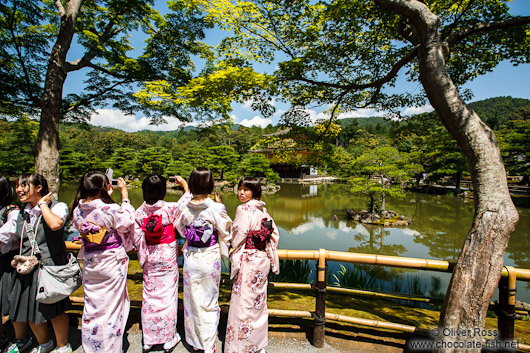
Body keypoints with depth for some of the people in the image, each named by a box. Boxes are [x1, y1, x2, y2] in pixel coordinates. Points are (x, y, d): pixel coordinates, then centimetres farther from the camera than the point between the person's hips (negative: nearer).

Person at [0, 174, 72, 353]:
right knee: (31, 311, 17)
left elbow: (55, 224, -30)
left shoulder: (58, 207, -9)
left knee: (54, 311, 5)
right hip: (26, 270, 6)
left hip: (51, 268, -6)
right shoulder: (20, 215, 9)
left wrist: (43, 204, -18)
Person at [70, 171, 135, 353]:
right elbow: (127, 221, -5)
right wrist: (124, 194, 1)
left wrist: (106, 194, 11)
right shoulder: (110, 209, -23)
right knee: (111, 305, 10)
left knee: (92, 304, 20)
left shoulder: (77, 210, -6)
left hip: (89, 263, 5)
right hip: (112, 263, -5)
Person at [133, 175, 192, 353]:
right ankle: (169, 339, 21)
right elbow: (185, 203, 1)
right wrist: (184, 184, 14)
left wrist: (143, 256, 13)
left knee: (149, 295, 14)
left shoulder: (140, 212, -6)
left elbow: (137, 237, -1)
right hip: (168, 257, -3)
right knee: (168, 295, 8)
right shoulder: (169, 208, -17)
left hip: (150, 258, 3)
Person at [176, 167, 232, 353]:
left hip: (191, 259, 3)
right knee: (209, 302, 13)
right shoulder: (215, 208, -18)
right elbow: (226, 230, -6)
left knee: (193, 299, 19)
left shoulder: (186, 209, -7)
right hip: (210, 259, -3)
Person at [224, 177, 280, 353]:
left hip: (248, 261, -8)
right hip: (262, 259, 8)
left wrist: (234, 252, 5)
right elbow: (274, 233, 9)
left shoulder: (243, 209, -16)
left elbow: (239, 236, -14)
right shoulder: (262, 209, 6)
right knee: (259, 301, 17)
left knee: (244, 301, 3)